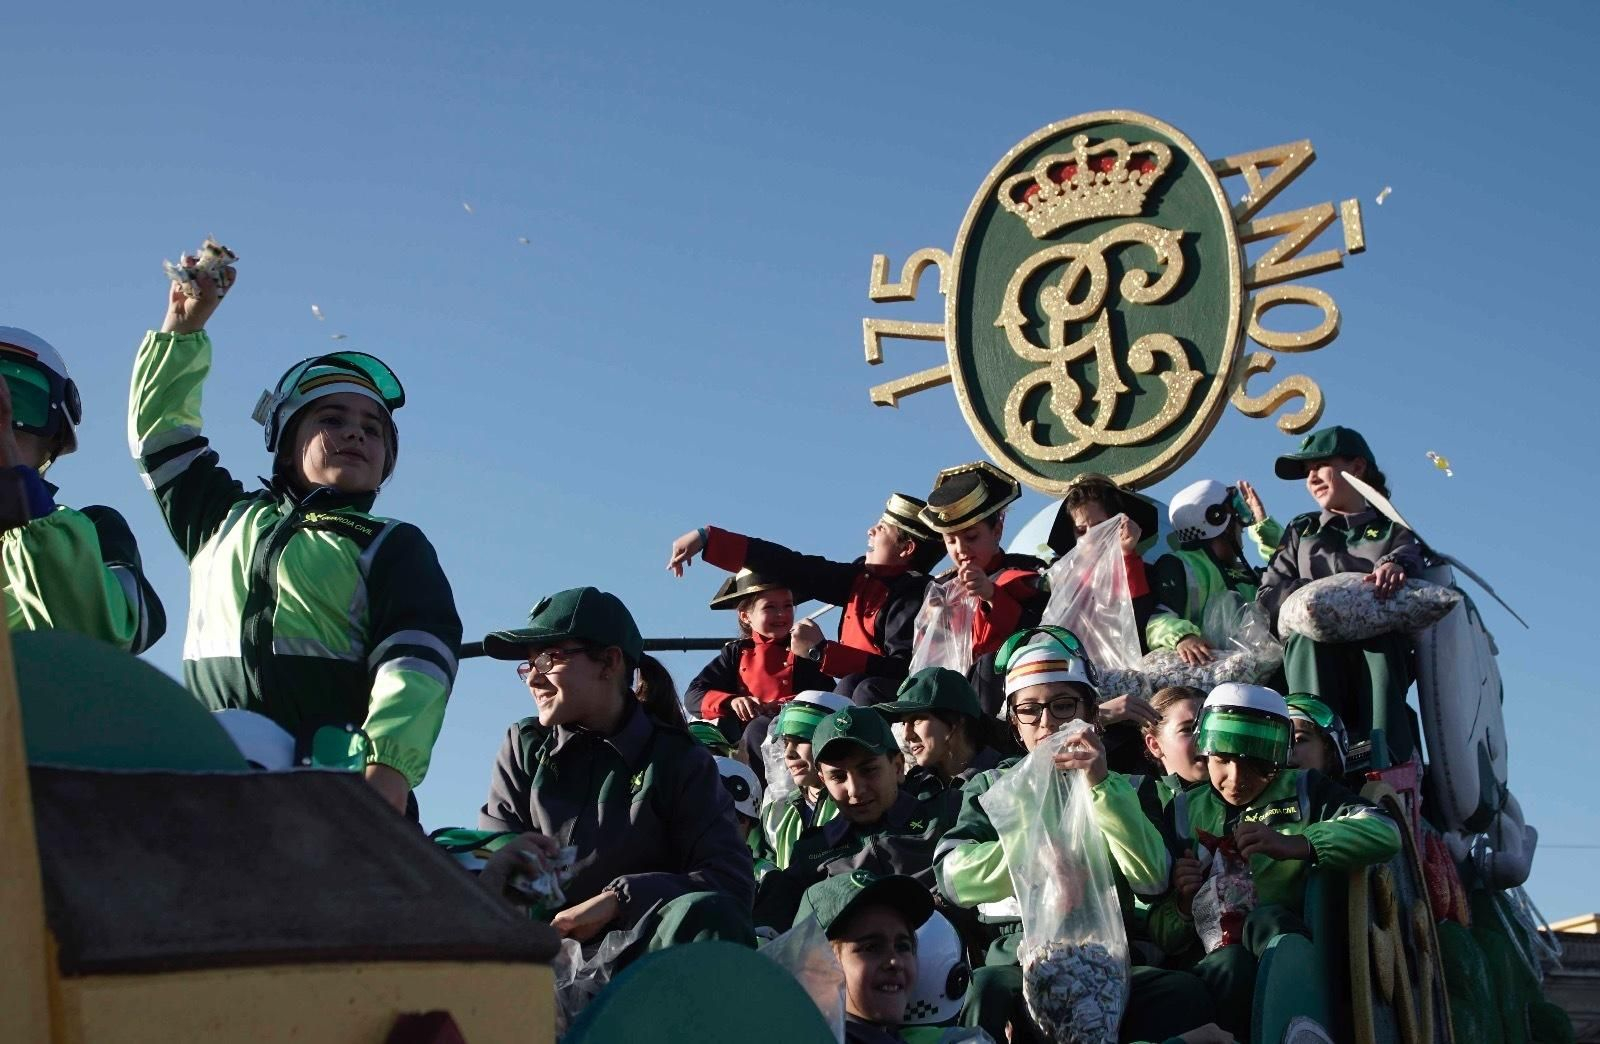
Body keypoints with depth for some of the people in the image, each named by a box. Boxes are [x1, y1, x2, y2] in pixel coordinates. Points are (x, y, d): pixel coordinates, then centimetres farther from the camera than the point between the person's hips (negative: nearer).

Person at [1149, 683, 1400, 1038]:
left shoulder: (1303, 790, 12)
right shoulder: (1183, 812, 16)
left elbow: (1385, 833, -9)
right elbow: (1162, 937, 13)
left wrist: (1292, 844, -21)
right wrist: (1183, 905, -10)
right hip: (1216, 965, 1)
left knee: (1266, 918, -33)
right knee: (1230, 964, -34)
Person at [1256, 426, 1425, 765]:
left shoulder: (1392, 530, 25)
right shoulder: (1301, 531, 30)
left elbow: (1411, 556, -1)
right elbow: (1268, 595, 15)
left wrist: (1396, 565, -27)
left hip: (1379, 648, -1)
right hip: (1317, 649, 1)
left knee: (1381, 642, -36)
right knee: (1307, 639, -35)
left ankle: (1387, 759, -52)